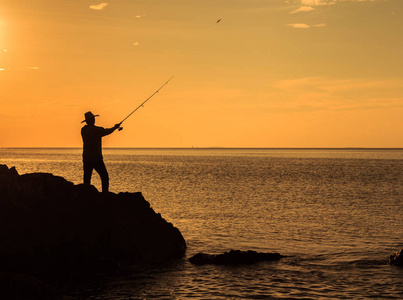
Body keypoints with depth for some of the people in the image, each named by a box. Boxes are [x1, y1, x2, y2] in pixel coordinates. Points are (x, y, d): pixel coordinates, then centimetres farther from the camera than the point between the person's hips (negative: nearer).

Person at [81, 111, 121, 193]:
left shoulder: (83, 130, 6)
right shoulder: (97, 130, -11)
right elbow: (107, 131, 7)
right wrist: (115, 127, 26)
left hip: (86, 159, 6)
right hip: (96, 159, -6)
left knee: (87, 179, 7)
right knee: (105, 177, 1)